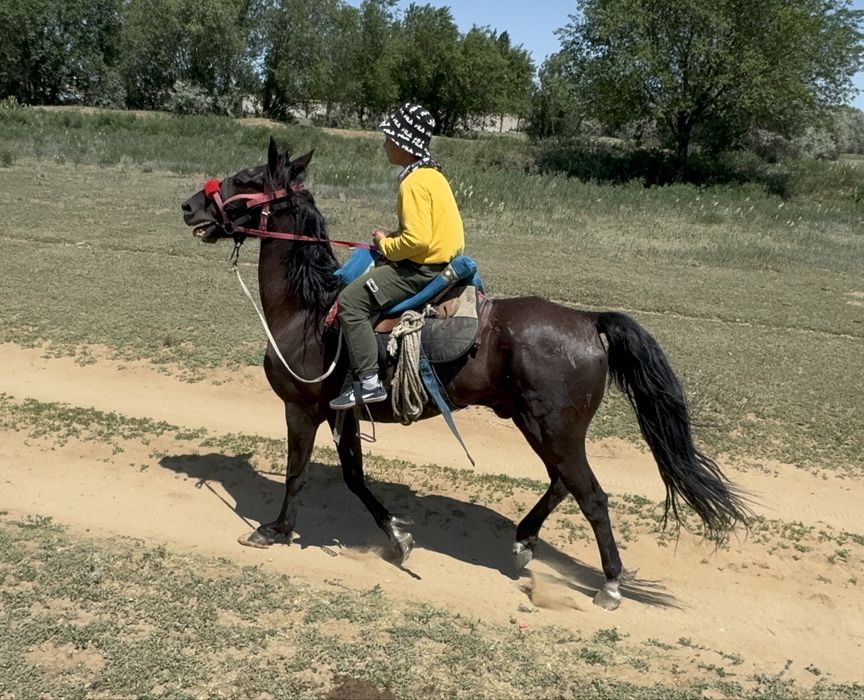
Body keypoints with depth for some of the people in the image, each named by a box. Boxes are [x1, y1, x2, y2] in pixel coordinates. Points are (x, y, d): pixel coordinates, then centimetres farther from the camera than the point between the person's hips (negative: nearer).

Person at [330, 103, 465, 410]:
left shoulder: (414, 183, -20)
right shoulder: (432, 174, 11)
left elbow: (418, 239, -28)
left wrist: (385, 244, -10)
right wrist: (393, 237, 8)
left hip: (423, 269, -11)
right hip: (444, 259, 11)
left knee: (351, 300, -12)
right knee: (365, 269, 27)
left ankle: (368, 383, -13)